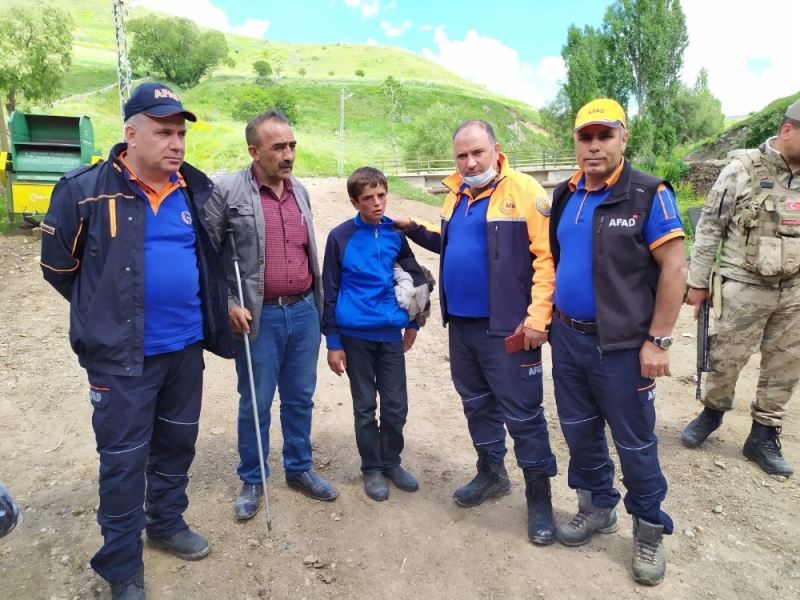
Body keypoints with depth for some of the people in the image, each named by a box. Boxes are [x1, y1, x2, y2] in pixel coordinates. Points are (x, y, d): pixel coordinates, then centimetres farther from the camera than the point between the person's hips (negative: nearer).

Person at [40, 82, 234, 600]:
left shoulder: (197, 190, 2)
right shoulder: (86, 190, -12)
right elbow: (59, 265, -1)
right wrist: (107, 311, 5)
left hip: (186, 347, 5)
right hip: (122, 354, -4)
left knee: (178, 442, 19)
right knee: (124, 457, 7)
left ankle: (167, 523, 42)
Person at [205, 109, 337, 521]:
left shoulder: (300, 192, 9)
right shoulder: (227, 190, -9)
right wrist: (228, 304, -13)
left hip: (304, 311, 5)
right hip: (259, 316, -5)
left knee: (300, 398, 15)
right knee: (256, 403, 9)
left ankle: (299, 469, 33)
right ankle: (251, 481, 28)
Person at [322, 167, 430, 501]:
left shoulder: (395, 233, 2)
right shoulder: (340, 237, -7)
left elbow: (415, 276, 14)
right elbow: (330, 291, -4)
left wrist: (413, 322, 15)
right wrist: (333, 342, -5)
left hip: (391, 333, 3)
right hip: (355, 335, -3)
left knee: (396, 405, 9)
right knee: (365, 407, 10)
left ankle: (391, 461, 30)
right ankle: (371, 468, 27)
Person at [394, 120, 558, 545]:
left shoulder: (523, 191, -12)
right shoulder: (456, 195, 11)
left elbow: (546, 256, -17)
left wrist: (537, 317, -20)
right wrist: (415, 230, 13)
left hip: (506, 327, -7)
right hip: (461, 323, 8)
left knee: (521, 412, 2)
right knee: (476, 402, 19)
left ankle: (539, 496, 19)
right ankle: (491, 474, 38)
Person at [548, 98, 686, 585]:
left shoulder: (648, 194, -11)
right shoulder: (565, 195, 6)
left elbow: (674, 267, -13)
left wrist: (658, 342, -15)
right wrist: (549, 318, 9)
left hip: (622, 345, -5)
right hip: (568, 338, 6)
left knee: (635, 443, 8)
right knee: (579, 431, 17)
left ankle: (650, 530, 30)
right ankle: (597, 507, 39)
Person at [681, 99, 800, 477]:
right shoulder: (743, 170, -8)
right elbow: (710, 227, -5)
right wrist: (697, 282, -5)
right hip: (745, 287, -4)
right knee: (726, 358, 5)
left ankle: (764, 436, 26)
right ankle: (712, 411, 32)